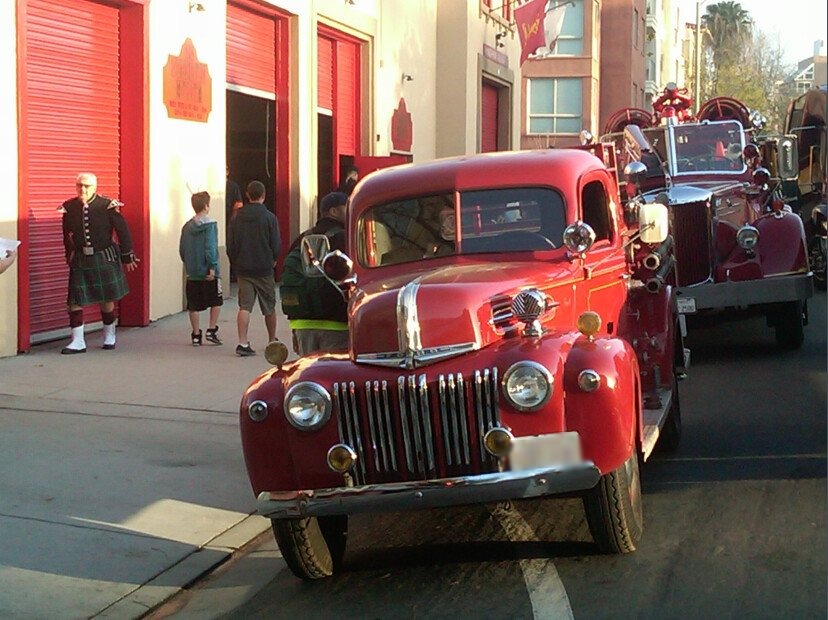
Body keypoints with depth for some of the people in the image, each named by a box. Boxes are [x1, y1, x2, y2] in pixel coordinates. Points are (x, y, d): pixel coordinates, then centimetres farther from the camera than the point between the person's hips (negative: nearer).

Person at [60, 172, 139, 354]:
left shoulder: (107, 206, -11)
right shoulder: (69, 208, -2)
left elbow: (122, 231, -3)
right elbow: (67, 236, 11)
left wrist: (127, 257, -1)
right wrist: (69, 257, 15)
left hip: (104, 258, -2)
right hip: (80, 260, 2)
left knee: (106, 299, 8)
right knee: (75, 300, -4)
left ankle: (109, 337, 27)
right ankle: (77, 342, 2)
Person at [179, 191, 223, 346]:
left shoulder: (187, 226, 6)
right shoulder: (209, 225, -10)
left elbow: (182, 250, 9)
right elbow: (210, 248, -18)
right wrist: (212, 267, -17)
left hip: (192, 273, 5)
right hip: (208, 273, -5)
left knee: (193, 305, 9)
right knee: (216, 302, 11)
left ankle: (196, 335, 12)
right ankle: (211, 330, 6)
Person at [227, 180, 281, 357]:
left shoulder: (237, 218, 2)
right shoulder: (269, 217, -8)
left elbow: (230, 245, 5)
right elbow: (276, 245, -6)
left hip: (242, 269, 2)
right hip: (264, 268, -2)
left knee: (244, 306, -1)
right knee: (269, 307, 13)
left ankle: (243, 343, -14)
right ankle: (272, 341, 27)